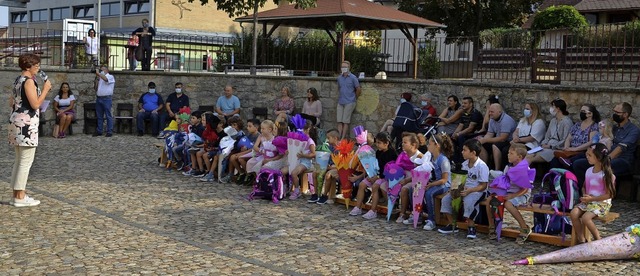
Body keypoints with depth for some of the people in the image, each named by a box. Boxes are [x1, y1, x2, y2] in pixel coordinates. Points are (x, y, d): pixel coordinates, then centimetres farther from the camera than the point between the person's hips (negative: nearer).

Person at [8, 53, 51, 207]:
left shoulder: (18, 80, 15)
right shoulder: (29, 81, -13)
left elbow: (11, 102, 21)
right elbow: (36, 104, -18)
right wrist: (45, 89, -8)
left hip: (16, 121, 10)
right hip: (26, 123, -10)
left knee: (19, 160, 13)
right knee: (26, 161, -5)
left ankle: (16, 195, 17)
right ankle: (20, 197, -3)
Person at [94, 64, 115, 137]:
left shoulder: (110, 77, 0)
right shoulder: (100, 77, 22)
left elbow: (105, 79, -23)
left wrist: (98, 73, -16)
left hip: (106, 98, -7)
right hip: (99, 98, 7)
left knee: (108, 116, -5)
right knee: (99, 116, 9)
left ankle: (109, 131, -4)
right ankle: (99, 131, 13)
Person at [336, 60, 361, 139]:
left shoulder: (353, 78, -6)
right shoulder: (339, 78, 10)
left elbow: (358, 90, 0)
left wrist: (354, 98, 9)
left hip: (349, 103, -5)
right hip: (340, 102, 5)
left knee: (345, 121, -5)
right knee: (339, 121, -1)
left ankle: (343, 139, -3)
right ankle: (339, 138, 0)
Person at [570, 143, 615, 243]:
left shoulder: (605, 174, -14)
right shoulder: (589, 171, 8)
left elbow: (609, 194, -14)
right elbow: (584, 187, 21)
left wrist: (591, 198, -18)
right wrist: (584, 195, -2)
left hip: (602, 203, -7)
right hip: (588, 200, 7)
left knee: (585, 217, -29)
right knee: (574, 213, -20)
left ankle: (598, 240, -8)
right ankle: (581, 240, -11)